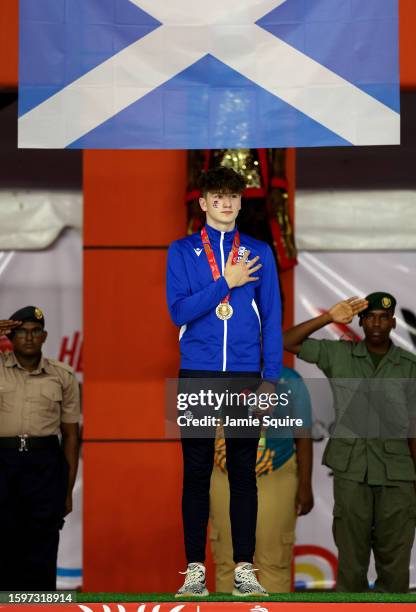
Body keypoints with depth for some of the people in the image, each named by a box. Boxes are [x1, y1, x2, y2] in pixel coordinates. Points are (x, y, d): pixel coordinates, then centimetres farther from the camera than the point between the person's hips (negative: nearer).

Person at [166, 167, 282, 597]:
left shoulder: (259, 252, 9)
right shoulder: (182, 251, 6)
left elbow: (272, 318, 6)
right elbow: (179, 311, -5)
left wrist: (271, 377, -2)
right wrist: (226, 282, -11)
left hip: (245, 375, 1)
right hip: (197, 375, -1)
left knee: (243, 473, 3)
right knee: (196, 473, 2)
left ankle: (244, 569, 7)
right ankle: (195, 569, 6)